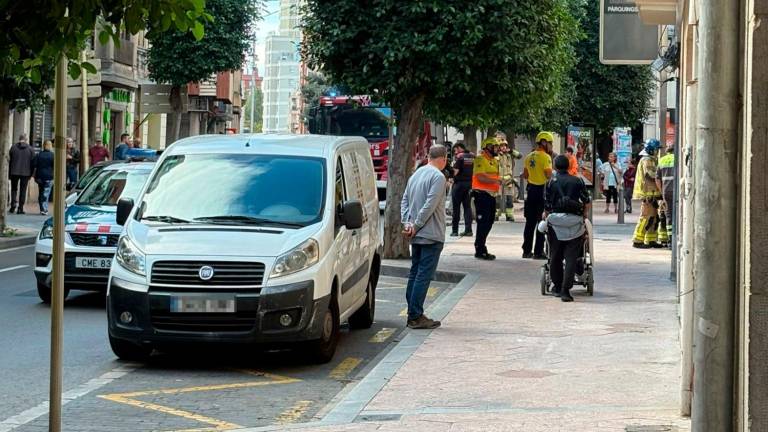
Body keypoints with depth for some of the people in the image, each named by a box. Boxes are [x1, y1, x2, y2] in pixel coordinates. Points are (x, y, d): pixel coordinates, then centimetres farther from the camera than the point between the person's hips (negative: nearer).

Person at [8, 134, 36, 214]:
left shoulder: (13, 147, -1)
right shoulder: (30, 149, -2)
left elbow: (9, 161, 2)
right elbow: (33, 162, 0)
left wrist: (9, 173, 8)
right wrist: (30, 174, 8)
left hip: (14, 172, 0)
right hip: (25, 173, 0)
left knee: (14, 189, 14)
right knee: (23, 190, 4)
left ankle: (13, 204, -4)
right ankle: (20, 208, 2)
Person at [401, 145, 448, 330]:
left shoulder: (416, 174, 14)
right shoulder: (438, 177, -14)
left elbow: (405, 201, 13)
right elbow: (430, 205, -19)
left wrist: (407, 223, 3)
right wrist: (416, 226, -12)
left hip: (417, 236, 9)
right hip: (431, 235, -9)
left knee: (415, 273, 12)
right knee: (424, 275, -8)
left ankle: (413, 314, 15)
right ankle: (415, 316, -10)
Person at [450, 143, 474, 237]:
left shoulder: (459, 156, -11)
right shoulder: (473, 156, 7)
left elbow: (456, 171, -16)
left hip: (459, 183, -5)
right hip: (470, 183, 5)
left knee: (456, 207, 2)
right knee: (467, 206, 9)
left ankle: (455, 230, 3)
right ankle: (468, 230, 5)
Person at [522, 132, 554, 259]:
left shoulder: (529, 157, 9)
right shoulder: (545, 157, -14)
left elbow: (525, 175, 14)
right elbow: (549, 175, -20)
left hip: (531, 190, 7)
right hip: (542, 190, -7)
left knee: (530, 222, 12)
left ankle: (527, 250, 15)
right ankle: (538, 251, -1)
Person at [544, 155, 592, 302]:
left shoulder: (551, 182, 4)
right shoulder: (578, 181, 6)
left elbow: (547, 206, 4)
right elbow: (587, 202, 8)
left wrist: (546, 215, 23)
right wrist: (585, 214, 25)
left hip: (555, 221, 0)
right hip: (575, 222, 0)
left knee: (555, 256, 14)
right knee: (571, 257, -1)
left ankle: (557, 287, 24)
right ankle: (565, 290, -10)